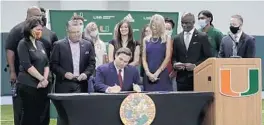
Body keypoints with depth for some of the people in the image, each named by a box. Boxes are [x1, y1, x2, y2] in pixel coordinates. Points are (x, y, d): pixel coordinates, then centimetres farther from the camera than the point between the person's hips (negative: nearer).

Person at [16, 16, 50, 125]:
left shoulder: (40, 44, 15)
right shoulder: (23, 44, -4)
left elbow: (46, 64, 12)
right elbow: (27, 65, -13)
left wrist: (45, 79, -4)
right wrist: (41, 78, -12)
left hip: (42, 85, 6)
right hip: (28, 85, -6)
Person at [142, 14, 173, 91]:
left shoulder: (166, 38, 5)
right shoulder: (146, 40, 12)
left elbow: (167, 57, -3)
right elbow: (144, 58, 7)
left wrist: (157, 73, -9)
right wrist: (148, 73, -9)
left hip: (162, 74, -2)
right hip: (148, 75, 2)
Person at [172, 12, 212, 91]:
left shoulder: (202, 37, 2)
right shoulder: (177, 38, 13)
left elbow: (208, 57, 0)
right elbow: (174, 57, 16)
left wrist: (195, 65, -13)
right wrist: (175, 64, -5)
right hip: (182, 79, 3)